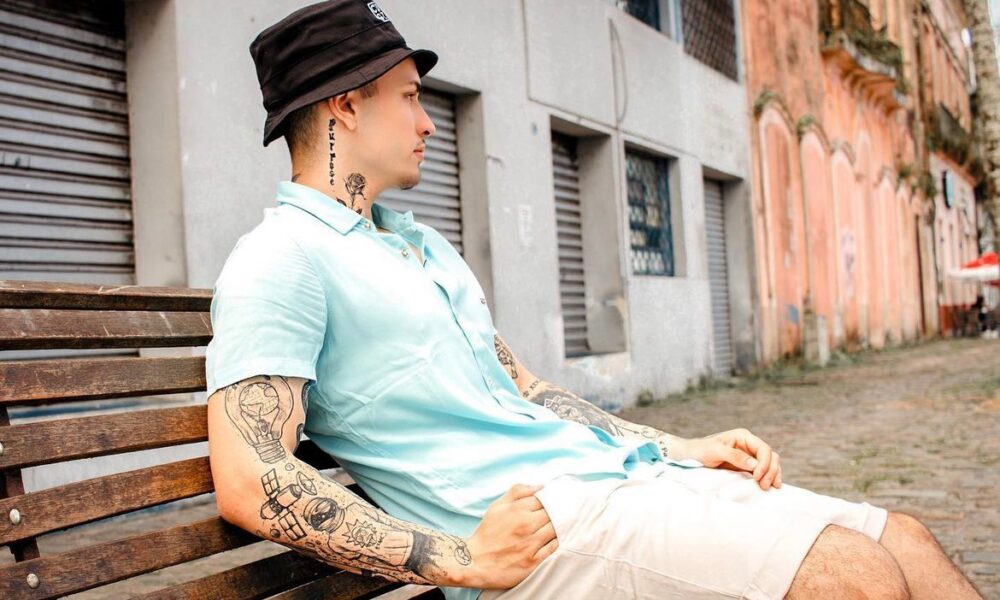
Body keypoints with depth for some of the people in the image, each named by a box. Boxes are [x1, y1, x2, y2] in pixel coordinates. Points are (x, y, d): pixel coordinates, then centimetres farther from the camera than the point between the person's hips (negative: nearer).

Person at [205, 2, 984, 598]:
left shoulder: (424, 244, 23)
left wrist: (682, 448, 14)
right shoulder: (281, 261, -6)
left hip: (610, 470, 9)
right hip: (528, 521, -8)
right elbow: (249, 483, -16)